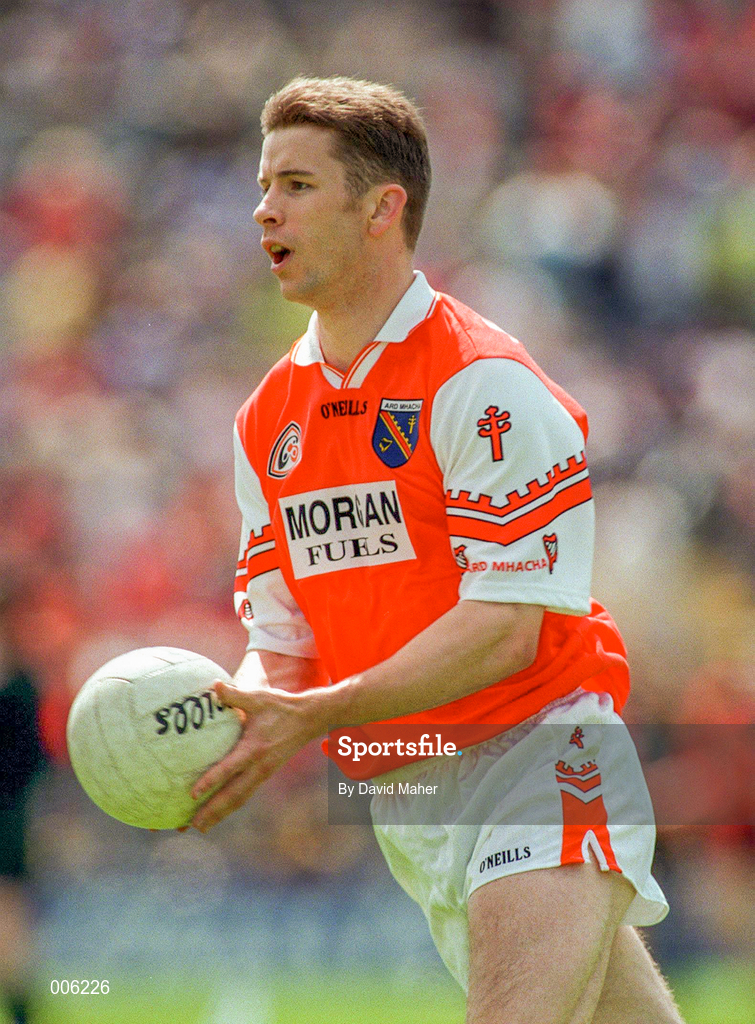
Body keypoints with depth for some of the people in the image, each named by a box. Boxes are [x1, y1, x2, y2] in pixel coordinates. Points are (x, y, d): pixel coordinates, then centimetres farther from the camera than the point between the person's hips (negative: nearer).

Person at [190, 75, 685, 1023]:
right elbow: (282, 643, 11)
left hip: (535, 757, -7)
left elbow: (504, 629, -19)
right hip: (402, 798, 7)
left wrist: (319, 717, -26)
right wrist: (238, 724, -12)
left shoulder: (483, 384, -12)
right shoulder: (267, 420, 11)